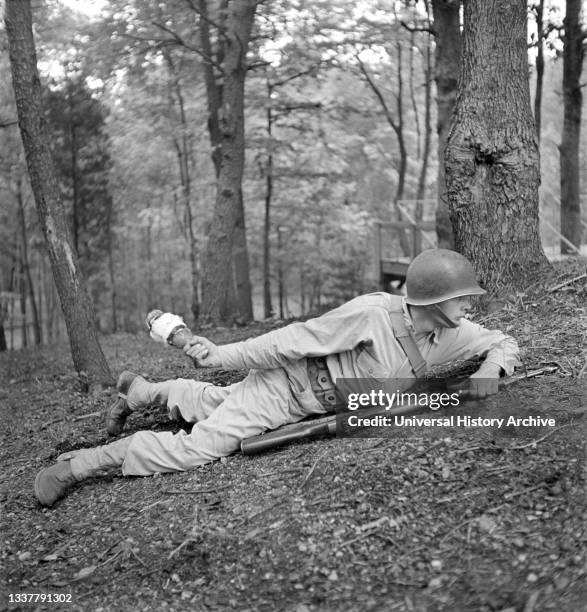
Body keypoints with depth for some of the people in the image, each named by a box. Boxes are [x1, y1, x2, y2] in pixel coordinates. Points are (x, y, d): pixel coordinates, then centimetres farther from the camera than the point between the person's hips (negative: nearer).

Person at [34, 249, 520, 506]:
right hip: (286, 382, -7)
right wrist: (224, 357, -23)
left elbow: (504, 343, 3)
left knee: (213, 403, 26)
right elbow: (295, 339, -27)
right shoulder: (372, 313, -32)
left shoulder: (453, 332, -11)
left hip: (316, 404, 8)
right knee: (198, 447, -18)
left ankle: (142, 390, 47)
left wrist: (491, 369, -21)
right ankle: (84, 462, -5)